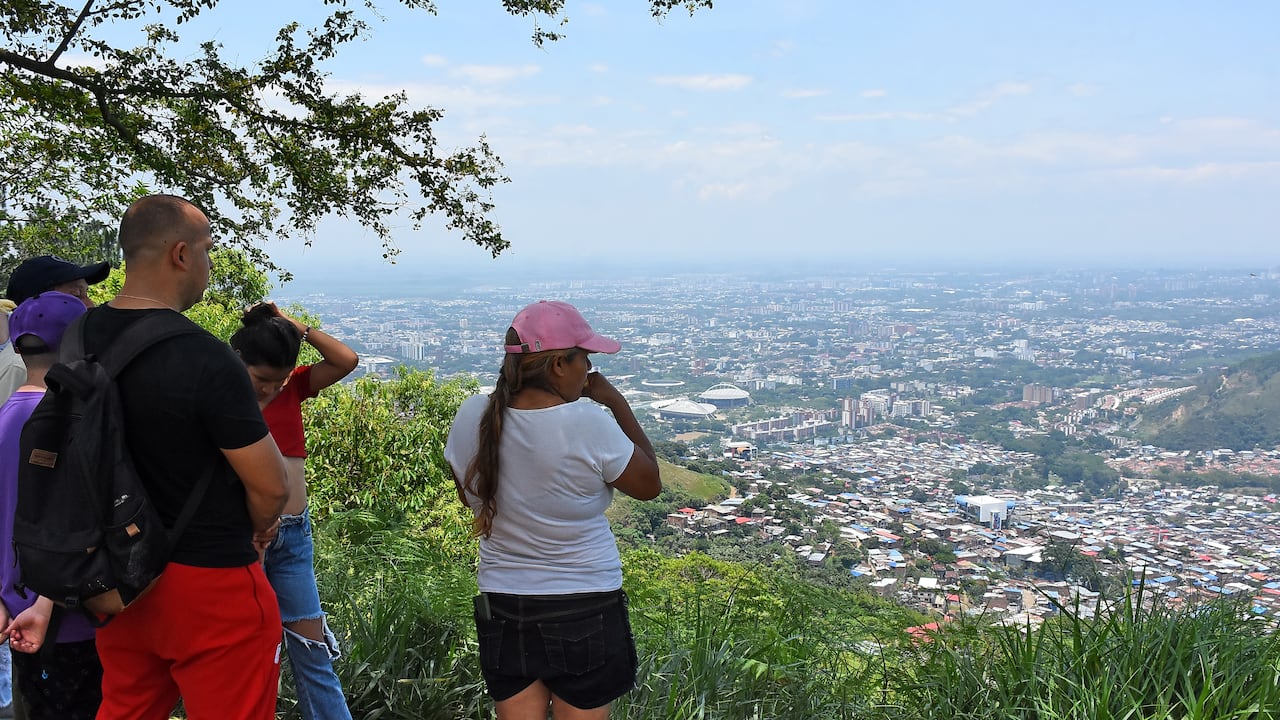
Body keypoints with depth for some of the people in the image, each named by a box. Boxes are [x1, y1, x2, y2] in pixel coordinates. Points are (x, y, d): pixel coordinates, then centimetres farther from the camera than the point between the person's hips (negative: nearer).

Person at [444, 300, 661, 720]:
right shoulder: (589, 425, -21)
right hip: (585, 610, -4)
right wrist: (617, 403, 0)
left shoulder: (472, 417, -7)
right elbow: (649, 486, -4)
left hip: (502, 609, 4)